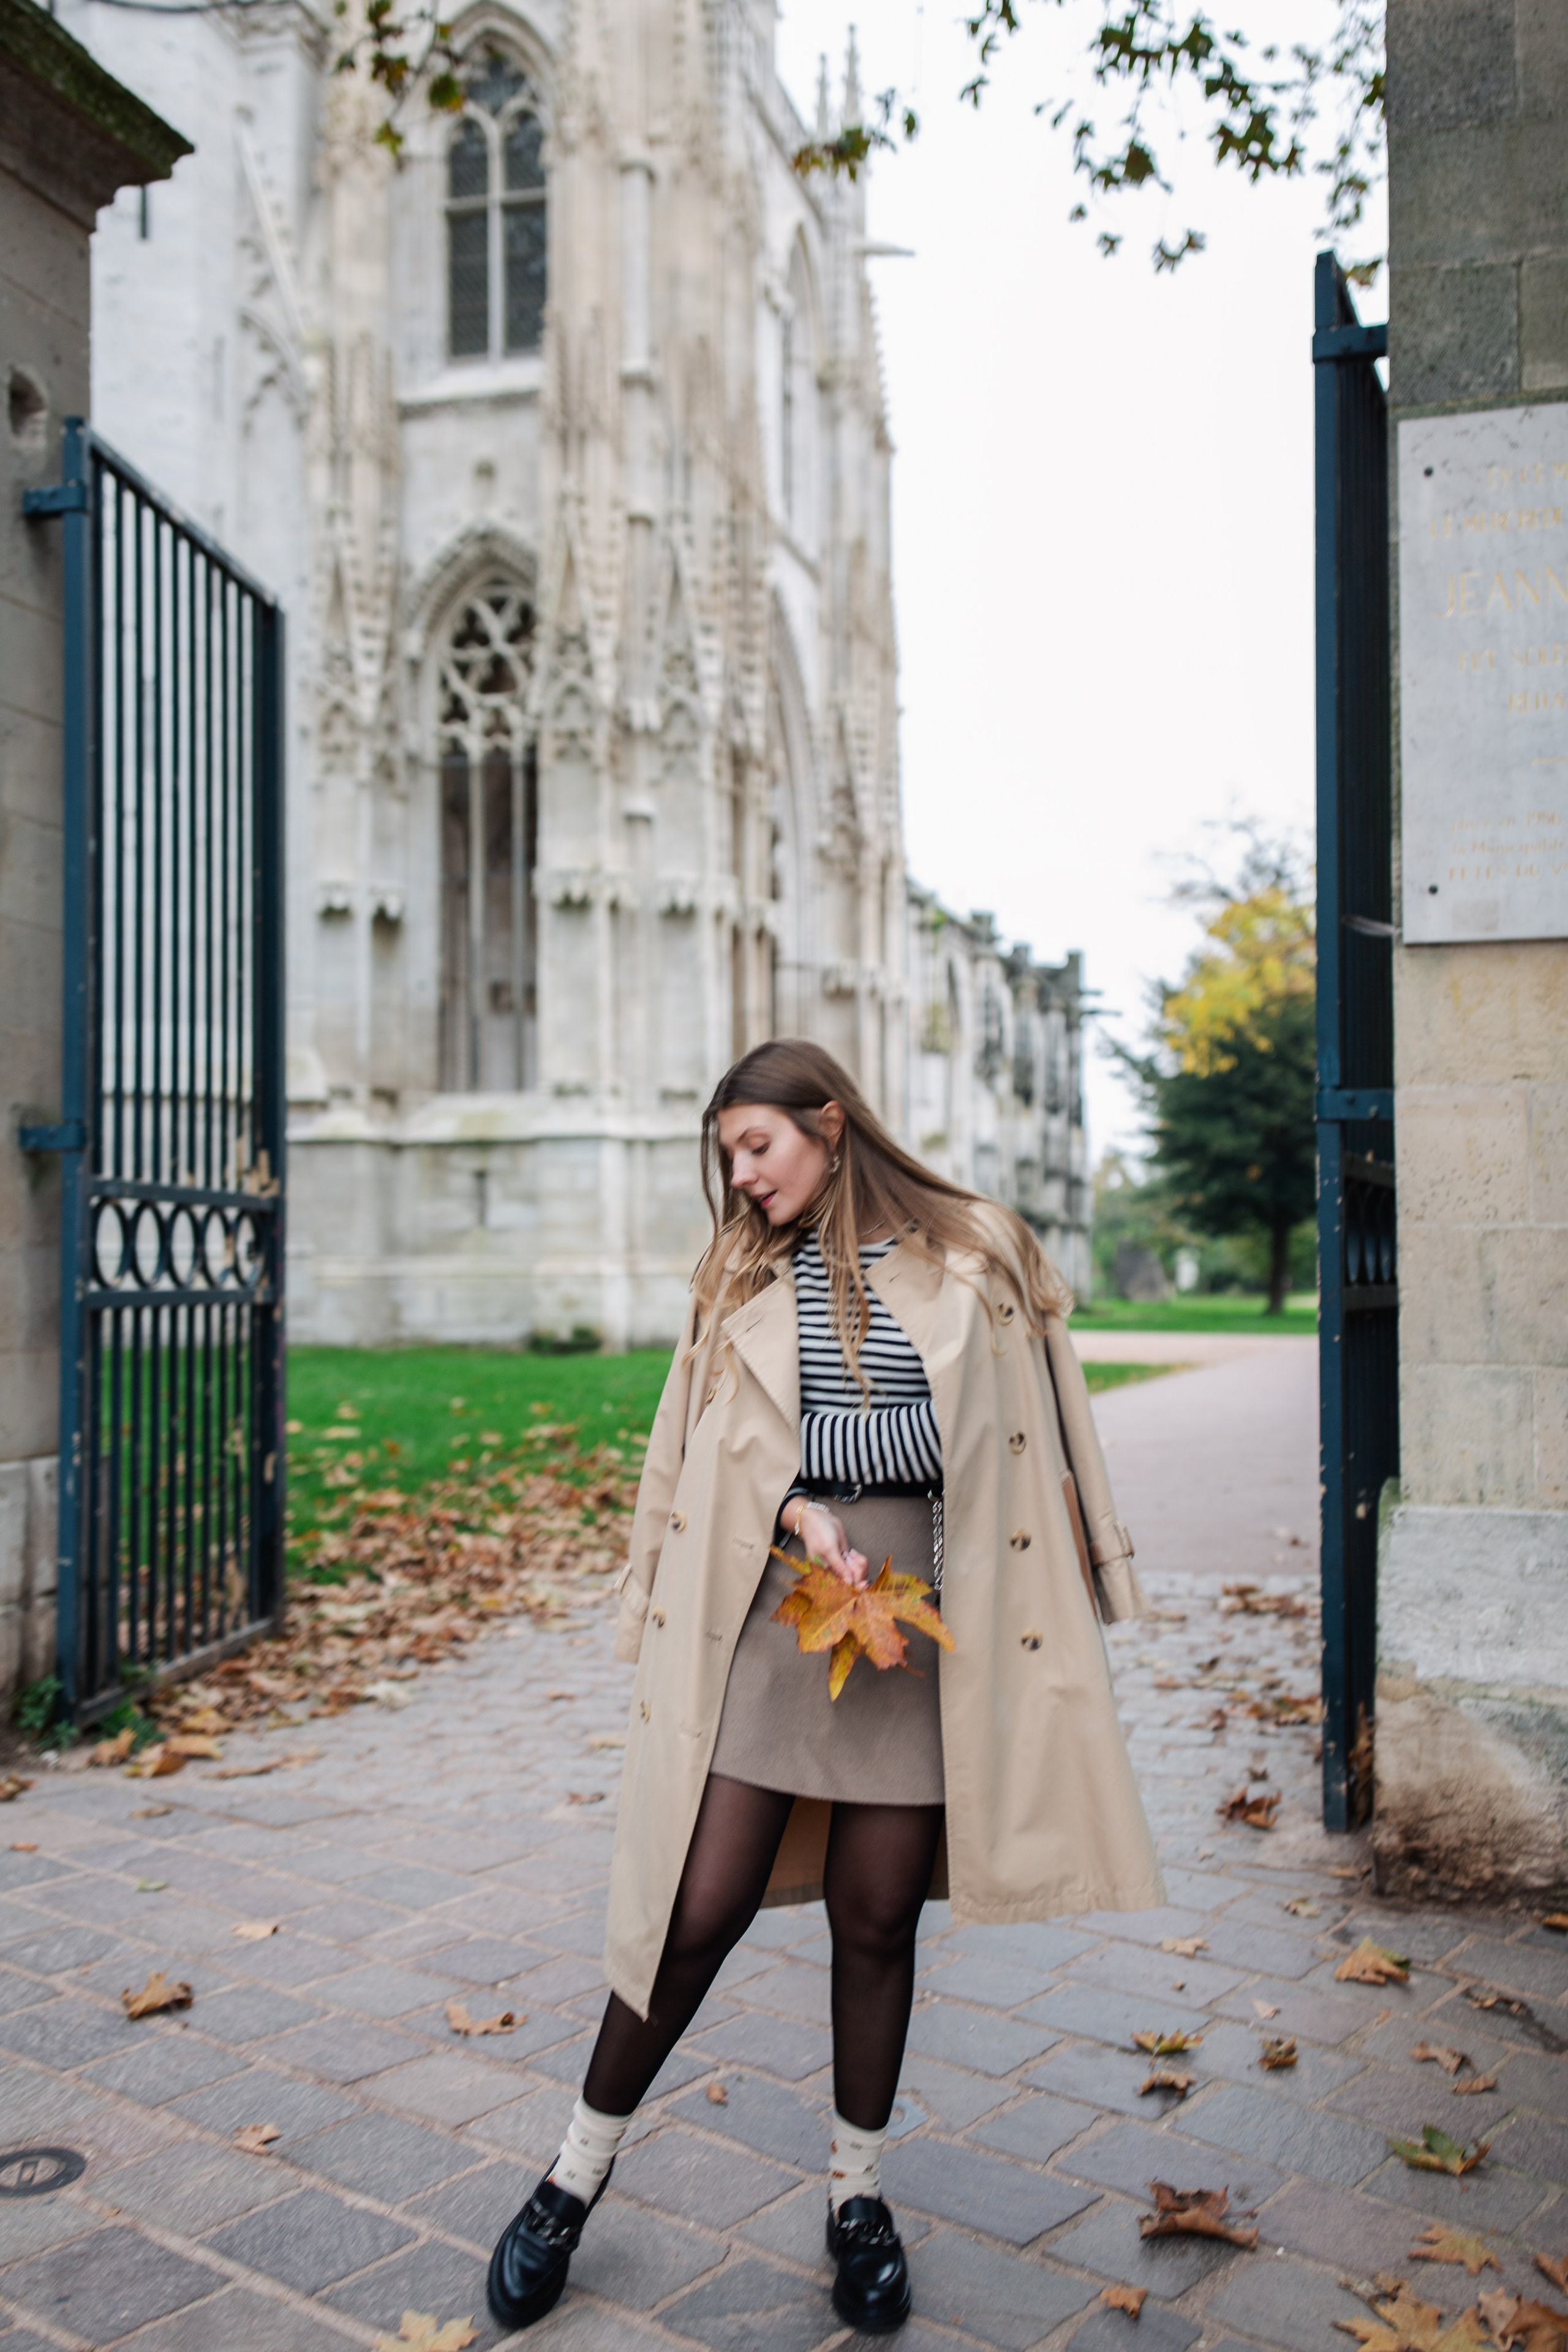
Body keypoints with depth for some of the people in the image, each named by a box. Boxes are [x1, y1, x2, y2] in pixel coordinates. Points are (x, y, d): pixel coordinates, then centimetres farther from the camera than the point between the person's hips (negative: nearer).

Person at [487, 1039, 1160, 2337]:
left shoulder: (977, 1255, 3)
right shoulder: (742, 1276, 9)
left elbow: (1035, 1437, 8)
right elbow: (726, 1448, 5)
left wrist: (1069, 1595, 8)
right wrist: (804, 1515, -14)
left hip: (922, 1617, -1)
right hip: (768, 1614, 1)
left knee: (878, 1921, 9)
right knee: (698, 1911, 1)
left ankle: (858, 2192, 31)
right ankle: (579, 2174, 22)